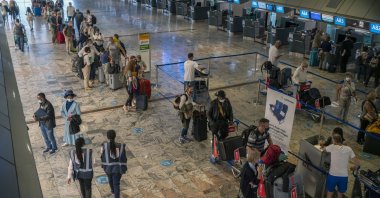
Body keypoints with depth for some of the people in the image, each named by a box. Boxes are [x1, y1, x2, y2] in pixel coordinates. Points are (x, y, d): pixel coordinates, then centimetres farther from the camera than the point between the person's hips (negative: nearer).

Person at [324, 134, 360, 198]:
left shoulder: (332, 147, -6)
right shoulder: (348, 149, -1)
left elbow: (324, 149, 15)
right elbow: (358, 163, -2)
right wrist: (354, 168, 19)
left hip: (332, 175, -2)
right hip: (344, 176, 2)